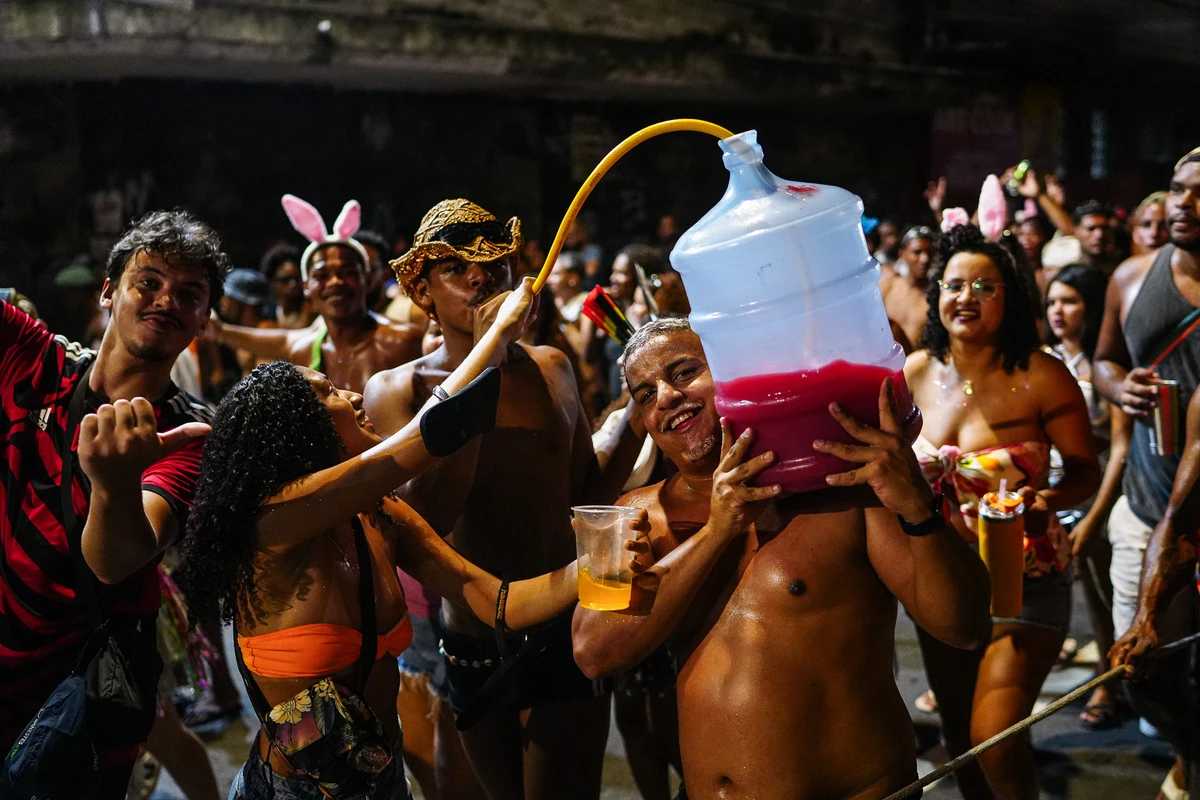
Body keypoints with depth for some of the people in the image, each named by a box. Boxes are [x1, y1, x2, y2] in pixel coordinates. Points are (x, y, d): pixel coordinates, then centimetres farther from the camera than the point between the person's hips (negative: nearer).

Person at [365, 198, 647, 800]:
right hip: (473, 648, 0)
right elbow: (428, 516, -22)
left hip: (564, 636, 1)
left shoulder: (551, 368, 3)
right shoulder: (396, 389, -5)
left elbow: (587, 497, 5)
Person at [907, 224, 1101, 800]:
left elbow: (1084, 471, -9)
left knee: (995, 738, -16)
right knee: (958, 733, 18)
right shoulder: (916, 372, -3)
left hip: (1025, 575, -4)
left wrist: (1042, 503, -27)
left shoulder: (1041, 376, -14)